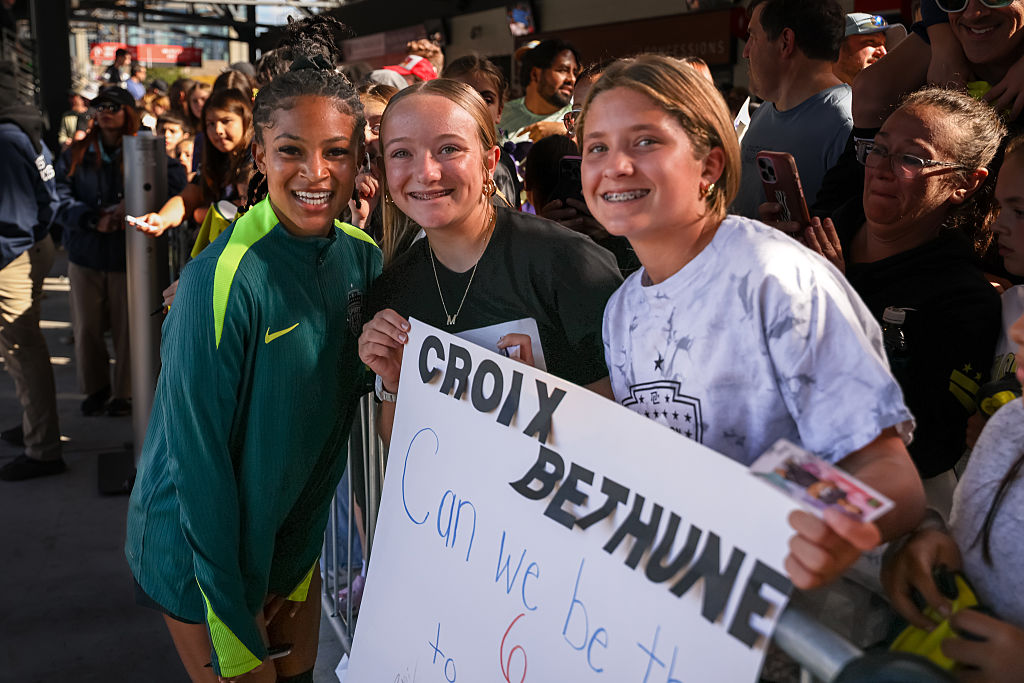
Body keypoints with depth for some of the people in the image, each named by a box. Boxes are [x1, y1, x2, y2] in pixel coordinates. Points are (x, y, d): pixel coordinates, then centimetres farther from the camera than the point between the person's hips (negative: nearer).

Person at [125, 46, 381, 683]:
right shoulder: (222, 279, -27)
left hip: (297, 531, 6)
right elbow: (199, 453, -22)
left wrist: (302, 572, 2)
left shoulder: (364, 259, -8)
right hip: (202, 548, -5)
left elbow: (339, 413, 0)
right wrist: (235, 620, -16)